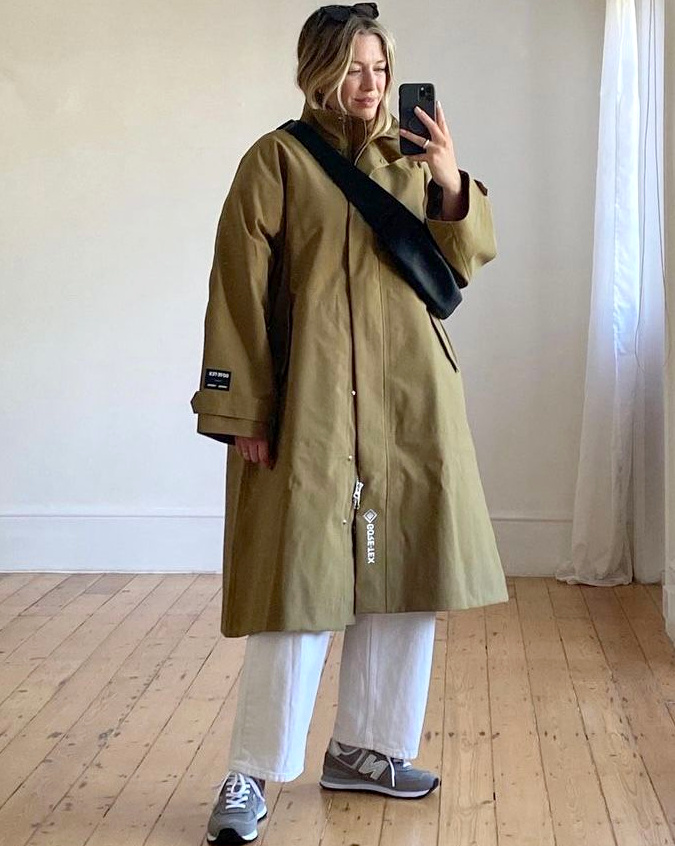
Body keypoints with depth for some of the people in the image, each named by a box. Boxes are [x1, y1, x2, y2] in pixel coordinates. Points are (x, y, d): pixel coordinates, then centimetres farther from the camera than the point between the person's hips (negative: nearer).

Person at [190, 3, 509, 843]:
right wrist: (243, 413, -11)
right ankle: (250, 775, 8)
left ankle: (365, 748, 27)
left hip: (411, 399, 6)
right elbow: (239, 291, -7)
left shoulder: (409, 157, 13)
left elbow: (460, 264, 9)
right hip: (312, 400, -6)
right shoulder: (277, 159, -3)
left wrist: (451, 183, -8)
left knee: (402, 577, 11)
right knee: (304, 582, -6)